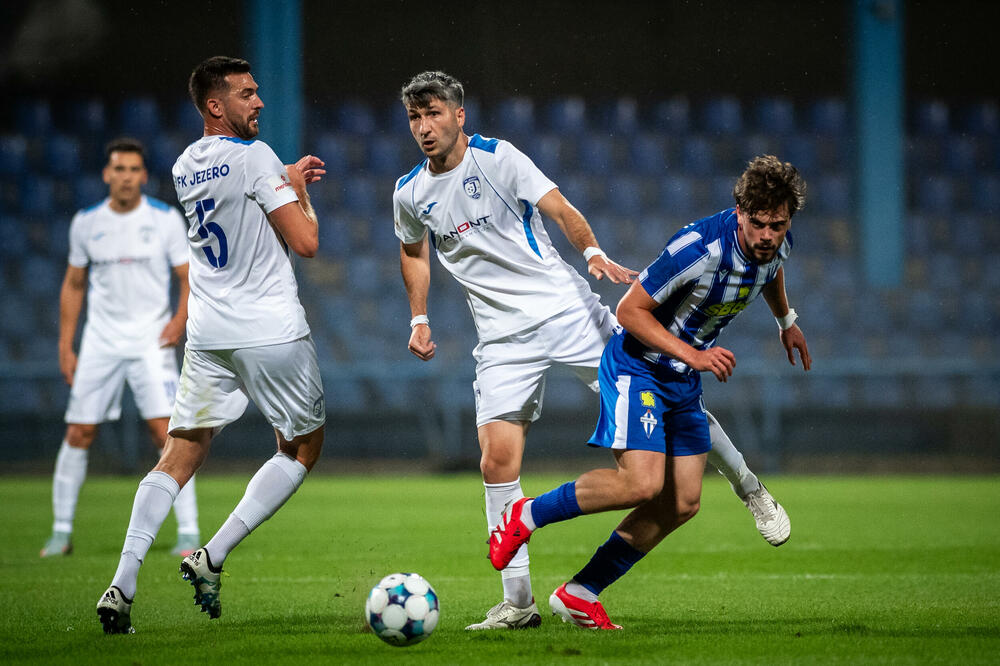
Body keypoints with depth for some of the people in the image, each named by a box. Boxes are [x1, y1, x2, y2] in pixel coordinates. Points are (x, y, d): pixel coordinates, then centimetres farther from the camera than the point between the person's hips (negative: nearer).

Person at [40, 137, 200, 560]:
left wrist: (180, 319, -16)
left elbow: (189, 278, 2)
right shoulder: (86, 223, 4)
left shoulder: (166, 219, -3)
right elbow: (74, 284, 13)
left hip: (150, 341, -3)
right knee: (78, 433, 1)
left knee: (166, 430, -14)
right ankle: (62, 532, 13)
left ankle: (188, 532, -10)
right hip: (100, 342, 3)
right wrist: (65, 346, 8)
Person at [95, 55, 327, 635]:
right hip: (272, 334, -6)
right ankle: (213, 557, 0)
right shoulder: (255, 157, -12)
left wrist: (286, 177, 23)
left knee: (180, 457, 8)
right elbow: (306, 242, -14)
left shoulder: (186, 166, 12)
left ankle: (122, 585, -6)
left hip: (208, 336, 6)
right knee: (303, 447, 12)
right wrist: (298, 189, 4)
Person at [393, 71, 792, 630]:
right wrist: (419, 318, 15)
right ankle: (518, 602, -5)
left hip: (564, 306, -3)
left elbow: (561, 209, -12)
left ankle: (749, 487, 20)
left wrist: (594, 253, -30)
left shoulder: (498, 157, -7)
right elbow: (413, 251, 25)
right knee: (498, 455, -13)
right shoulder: (410, 194, 5)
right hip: (504, 337, 3)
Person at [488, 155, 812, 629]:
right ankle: (527, 516, -3)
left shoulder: (776, 244, -7)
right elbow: (630, 310, -23)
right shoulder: (700, 247, -30)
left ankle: (578, 594, 10)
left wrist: (786, 320, 34)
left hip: (685, 379, 8)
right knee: (642, 484, -24)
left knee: (683, 502, 2)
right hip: (637, 364, -8)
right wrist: (692, 354, -27)